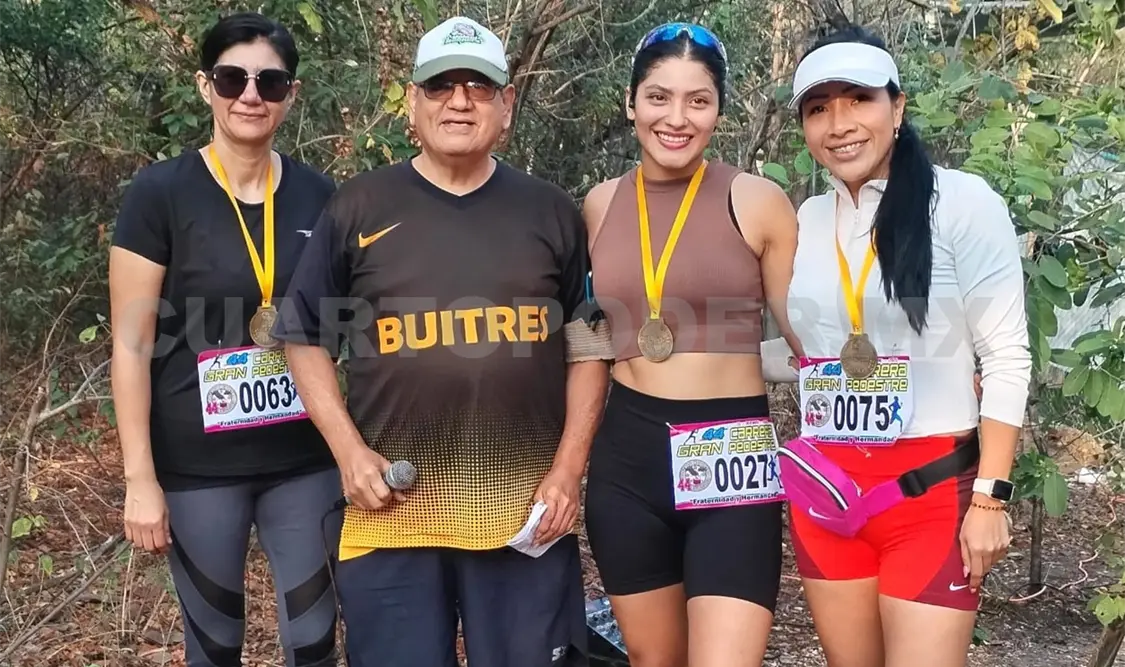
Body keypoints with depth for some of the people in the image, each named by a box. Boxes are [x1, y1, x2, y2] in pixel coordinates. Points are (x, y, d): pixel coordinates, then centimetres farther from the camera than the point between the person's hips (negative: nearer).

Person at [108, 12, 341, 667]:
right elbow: (133, 343, -8)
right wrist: (140, 477, -10)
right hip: (198, 468, -2)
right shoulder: (160, 192, -8)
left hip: (307, 460, 3)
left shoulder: (320, 195, 2)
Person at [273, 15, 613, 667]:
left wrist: (568, 470, -1)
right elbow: (307, 339, 8)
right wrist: (349, 451, -4)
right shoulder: (359, 208, 3)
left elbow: (590, 346, 8)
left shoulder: (551, 211, 6)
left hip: (524, 508, 1)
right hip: (394, 509, -1)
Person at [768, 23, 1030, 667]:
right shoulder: (809, 219, 7)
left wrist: (990, 496, -12)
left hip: (933, 486, -5)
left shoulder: (961, 201, -9)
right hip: (825, 488, 5)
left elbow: (1007, 358, -9)